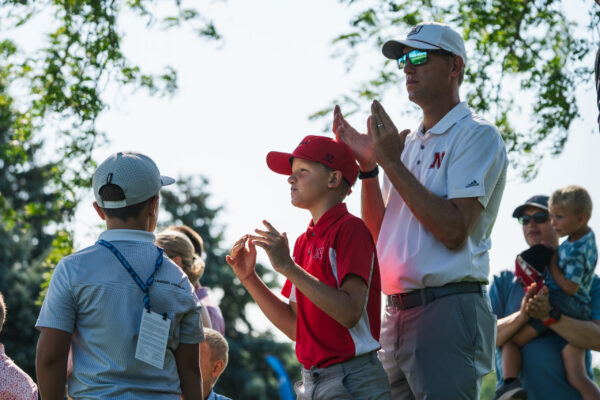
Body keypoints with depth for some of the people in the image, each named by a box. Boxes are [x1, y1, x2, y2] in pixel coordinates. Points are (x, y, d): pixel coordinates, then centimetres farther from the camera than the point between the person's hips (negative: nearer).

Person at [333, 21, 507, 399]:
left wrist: (392, 163, -12)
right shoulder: (409, 142, 19)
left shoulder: (477, 135, -3)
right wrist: (368, 163, 5)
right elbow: (379, 235, 16)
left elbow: (454, 231, -16)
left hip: (448, 308, -8)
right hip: (397, 313, 8)